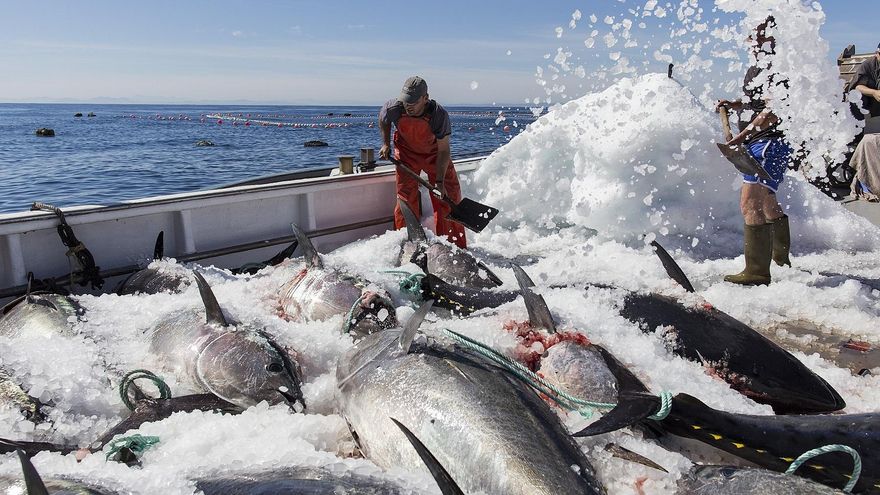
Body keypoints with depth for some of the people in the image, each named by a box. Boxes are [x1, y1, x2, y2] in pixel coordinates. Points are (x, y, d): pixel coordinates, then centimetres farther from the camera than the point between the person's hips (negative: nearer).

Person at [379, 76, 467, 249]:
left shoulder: (439, 115, -34)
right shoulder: (393, 108, -28)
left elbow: (443, 150, -26)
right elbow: (383, 120, 0)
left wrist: (439, 181, -27)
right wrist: (386, 144, -3)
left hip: (434, 153, -1)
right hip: (406, 152, 1)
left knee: (449, 195, -1)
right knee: (406, 198, -5)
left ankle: (456, 246, 13)